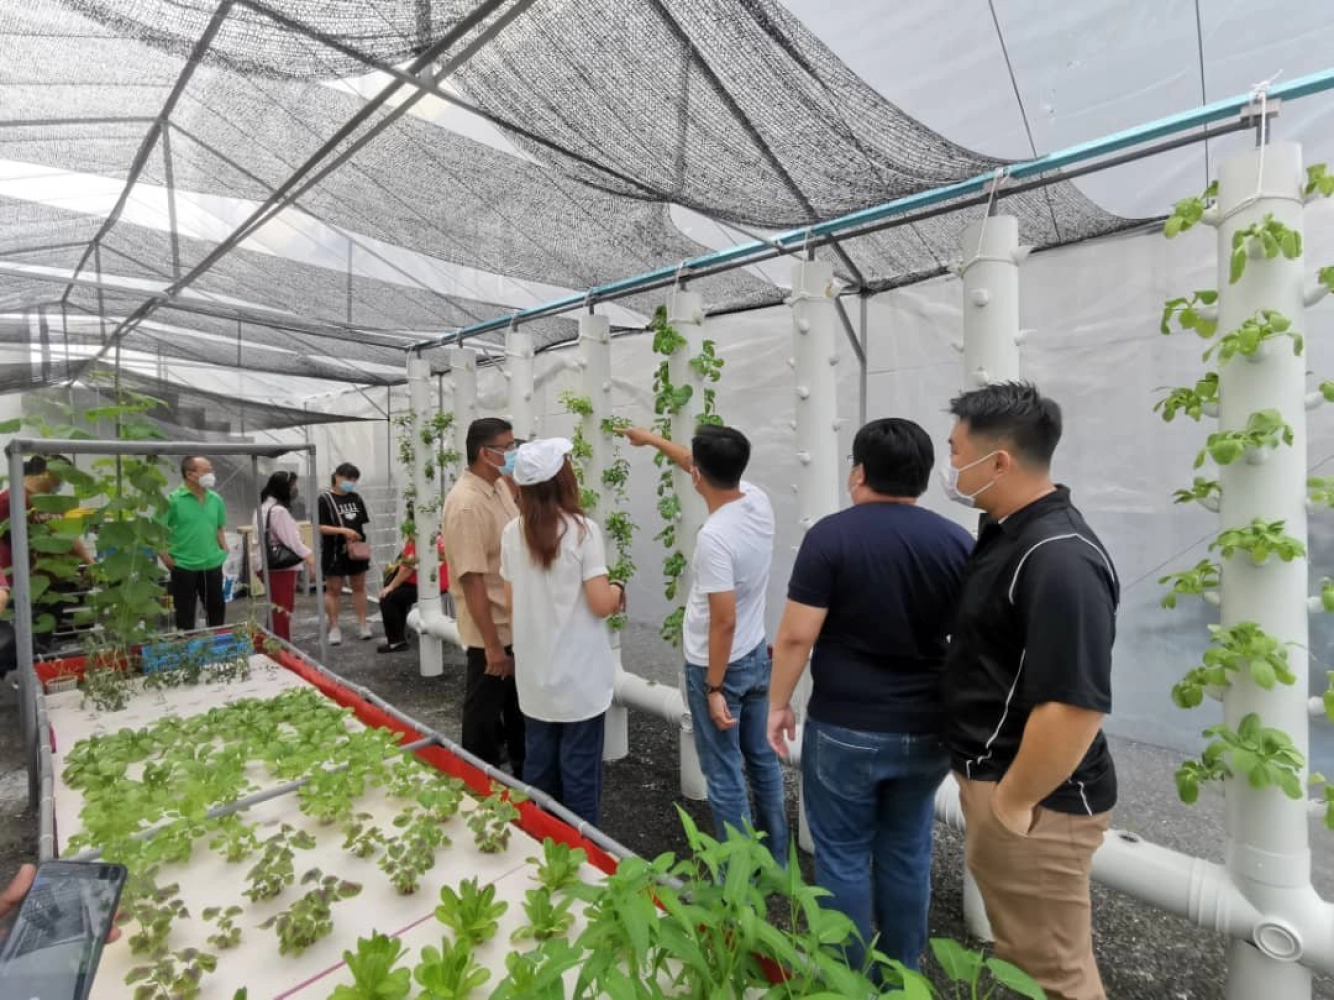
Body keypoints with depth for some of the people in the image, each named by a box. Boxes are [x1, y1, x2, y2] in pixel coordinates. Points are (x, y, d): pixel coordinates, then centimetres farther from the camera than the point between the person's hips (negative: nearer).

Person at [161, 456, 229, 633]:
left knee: (217, 607, 16)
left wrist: (224, 550, 6)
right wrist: (166, 558, -11)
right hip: (184, 566, -4)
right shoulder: (173, 500, -12)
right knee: (185, 612, 10)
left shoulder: (216, 499, 3)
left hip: (212, 564, 4)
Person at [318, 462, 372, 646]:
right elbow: (319, 527, -12)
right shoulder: (325, 499, -7)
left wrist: (357, 540, -6)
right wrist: (343, 531, -22)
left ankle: (362, 624, 19)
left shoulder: (356, 498, 7)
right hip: (334, 552, -4)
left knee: (359, 587, 11)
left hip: (356, 551, 5)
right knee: (333, 590, 5)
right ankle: (334, 628, 13)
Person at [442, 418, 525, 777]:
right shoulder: (466, 504, -25)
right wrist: (492, 645, -24)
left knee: (519, 705, 24)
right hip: (492, 630, -9)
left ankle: (523, 771, 44)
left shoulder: (501, 487, 3)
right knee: (484, 714, 11)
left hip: (516, 623, 9)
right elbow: (472, 580, -26)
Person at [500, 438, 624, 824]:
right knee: (580, 768, 10)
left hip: (534, 673, 5)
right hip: (578, 673, -5)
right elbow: (601, 604, -16)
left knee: (538, 764, 19)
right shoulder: (582, 530, -16)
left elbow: (511, 603, 5)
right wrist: (618, 589, 4)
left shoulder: (512, 532, -2)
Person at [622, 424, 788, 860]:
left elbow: (724, 622, -27)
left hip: (716, 667, -8)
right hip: (757, 657, 8)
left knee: (724, 776, 9)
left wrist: (714, 689, -17)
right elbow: (706, 469, 12)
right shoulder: (758, 501, -6)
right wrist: (652, 439, 22)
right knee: (763, 761, 22)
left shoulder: (714, 536, -29)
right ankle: (775, 861, 40)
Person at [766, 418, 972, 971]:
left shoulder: (831, 535, -14)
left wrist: (778, 703, -1)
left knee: (844, 859, 13)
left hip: (844, 730, -4)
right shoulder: (958, 542, -2)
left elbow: (796, 636, -15)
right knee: (907, 858, 20)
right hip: (926, 731, 4)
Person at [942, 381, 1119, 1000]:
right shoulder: (1008, 532, 6)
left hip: (1034, 801, -9)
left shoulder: (1058, 559, -26)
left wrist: (1013, 804, -19)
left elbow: (1075, 706, -30)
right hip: (995, 777, 9)